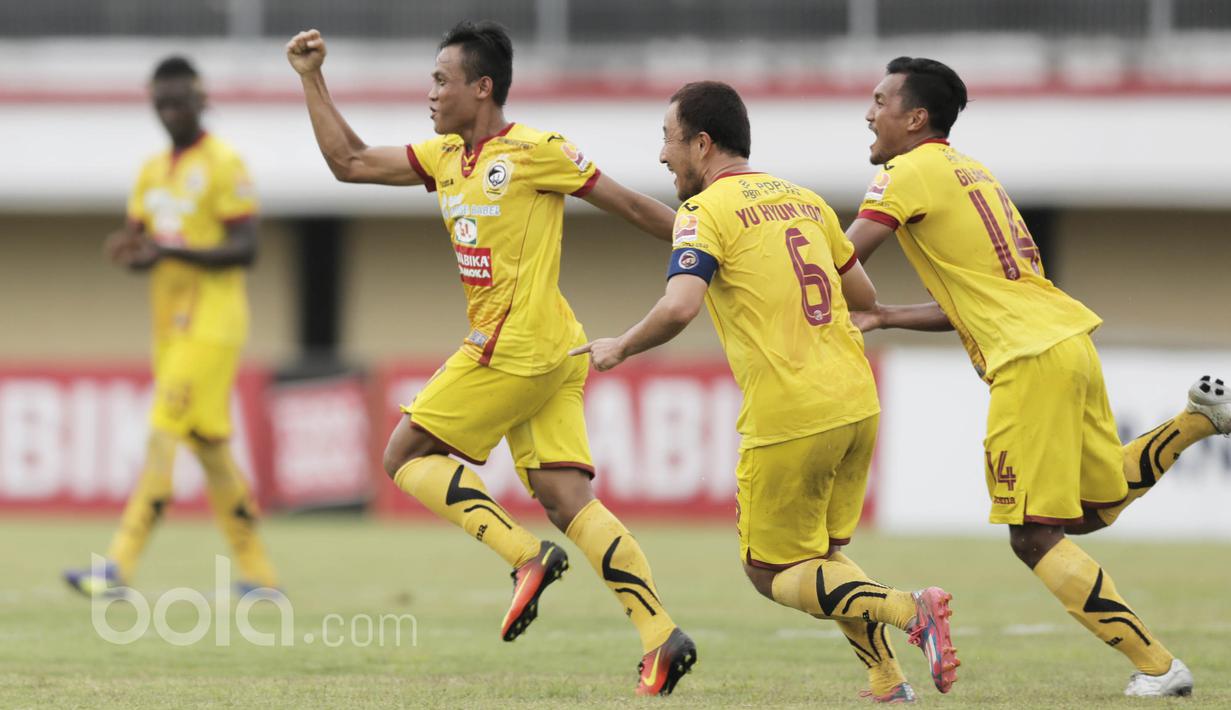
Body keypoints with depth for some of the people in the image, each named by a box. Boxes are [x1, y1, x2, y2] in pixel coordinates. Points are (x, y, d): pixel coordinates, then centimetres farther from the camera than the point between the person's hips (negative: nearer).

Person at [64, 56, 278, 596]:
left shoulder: (223, 164, -9)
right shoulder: (153, 171, 16)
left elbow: (245, 249, -14)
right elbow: (139, 238, 20)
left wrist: (171, 251, -24)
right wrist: (129, 250, -5)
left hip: (210, 324, -8)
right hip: (170, 325, 8)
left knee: (164, 436, -15)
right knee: (209, 448, 10)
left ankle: (120, 566, -19)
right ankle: (258, 574, 15)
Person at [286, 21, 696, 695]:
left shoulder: (535, 152, -8)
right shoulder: (446, 156, 16)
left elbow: (629, 205, -3)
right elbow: (351, 162, 22)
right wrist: (311, 79, 18)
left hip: (515, 348, -8)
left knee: (405, 455, -2)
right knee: (564, 496, -1)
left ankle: (526, 555, -11)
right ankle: (660, 635, -9)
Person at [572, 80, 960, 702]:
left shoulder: (706, 212, -6)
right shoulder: (804, 200, 15)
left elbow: (680, 307, -22)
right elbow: (863, 295, 22)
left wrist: (619, 348, -6)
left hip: (789, 419, -7)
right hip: (856, 402, 7)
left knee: (771, 572, 4)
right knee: (822, 555, 22)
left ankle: (909, 611, -17)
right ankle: (887, 682, 9)